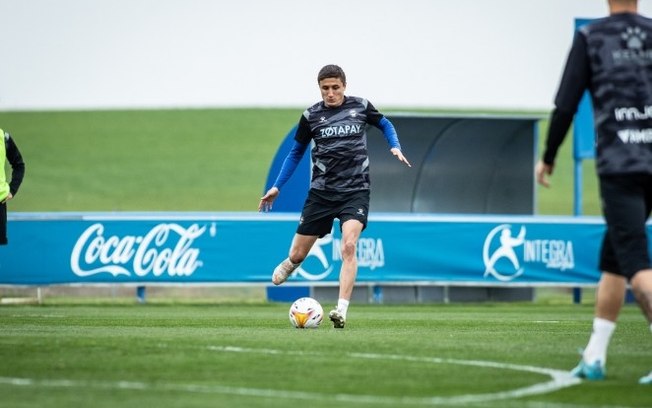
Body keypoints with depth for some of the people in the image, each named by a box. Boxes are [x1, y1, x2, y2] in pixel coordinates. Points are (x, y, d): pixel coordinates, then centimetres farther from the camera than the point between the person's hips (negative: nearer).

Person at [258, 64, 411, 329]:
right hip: (321, 192, 2)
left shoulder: (360, 107, 1)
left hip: (355, 191, -2)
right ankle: (289, 265, 45)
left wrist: (395, 147, 1)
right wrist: (277, 187, 10)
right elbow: (296, 152, 13)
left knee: (349, 246, -24)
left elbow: (385, 125, 20)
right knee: (298, 254, 6)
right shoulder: (311, 116, 2)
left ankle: (342, 311, -25)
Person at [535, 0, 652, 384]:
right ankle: (595, 356, 24)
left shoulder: (591, 36, 1)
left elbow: (566, 105, -1)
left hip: (618, 166, -4)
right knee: (613, 257, 18)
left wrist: (548, 157, 12)